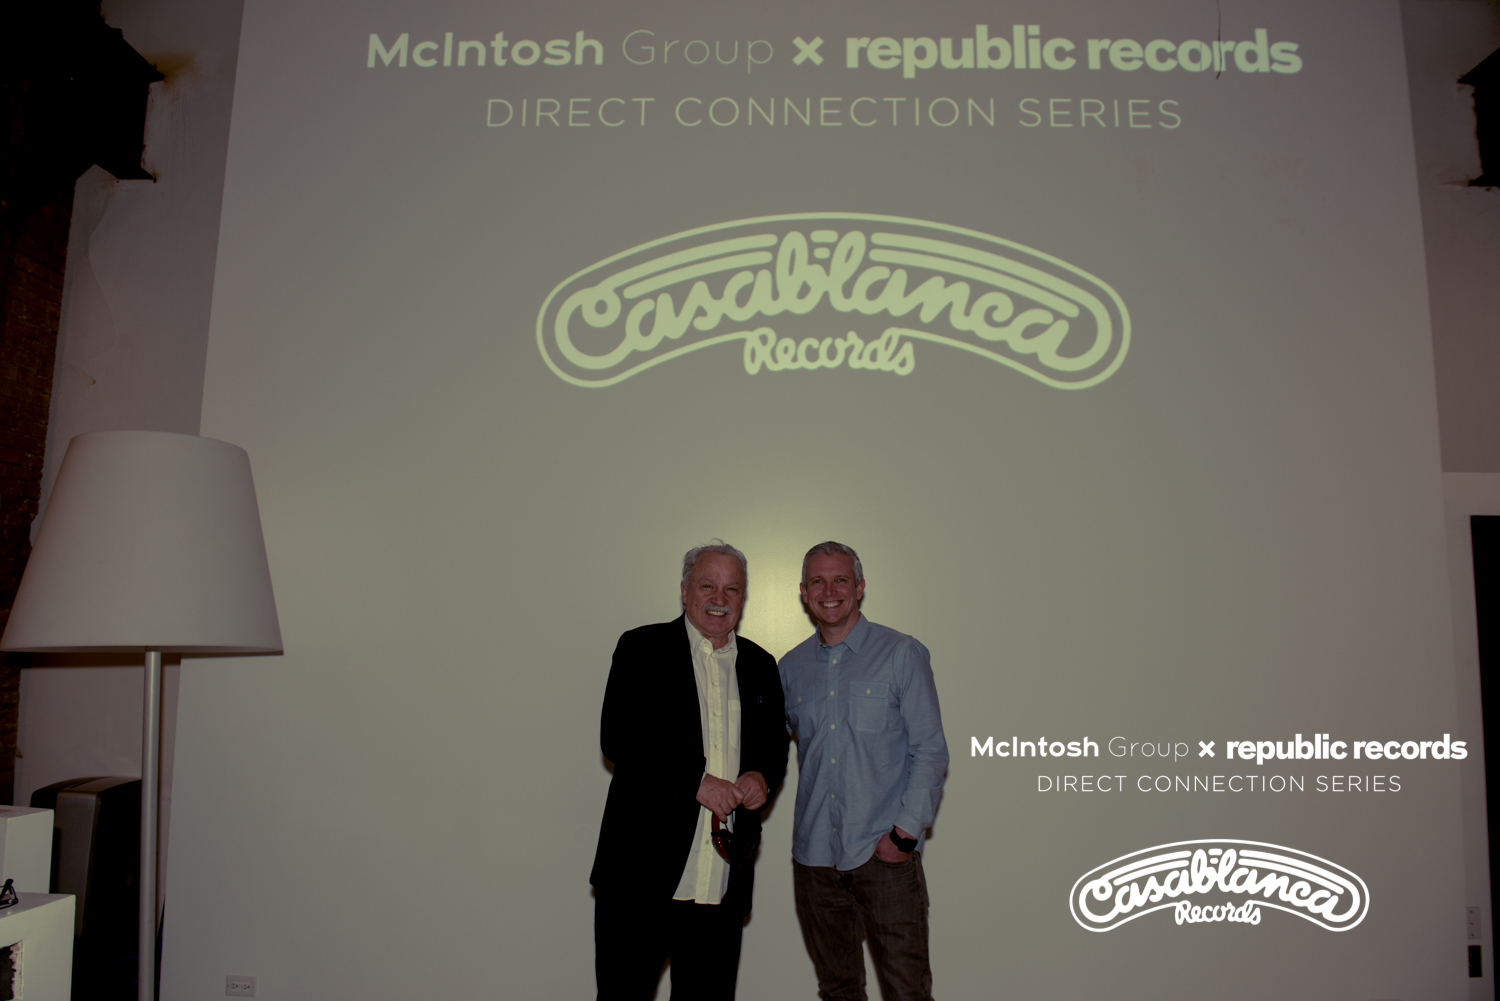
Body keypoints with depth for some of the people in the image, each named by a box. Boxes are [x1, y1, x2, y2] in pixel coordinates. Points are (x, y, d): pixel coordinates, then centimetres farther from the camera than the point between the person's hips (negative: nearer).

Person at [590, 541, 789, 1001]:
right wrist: (695, 780, -16)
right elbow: (616, 738, -10)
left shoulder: (760, 665, 12)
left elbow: (774, 743, 20)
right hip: (641, 876, -3)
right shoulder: (641, 648, 0)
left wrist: (761, 776, -3)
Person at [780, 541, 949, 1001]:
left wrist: (906, 832, -11)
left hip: (885, 853, -3)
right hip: (814, 854, 4)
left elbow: (930, 751, -5)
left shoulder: (902, 654, -3)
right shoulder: (791, 667, 9)